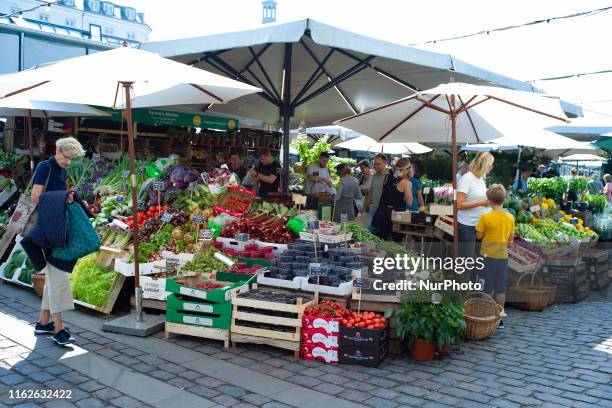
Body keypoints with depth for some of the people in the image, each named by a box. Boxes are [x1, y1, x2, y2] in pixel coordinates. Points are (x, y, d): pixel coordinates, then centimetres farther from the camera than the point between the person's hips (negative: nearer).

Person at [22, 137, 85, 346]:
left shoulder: (63, 171, 16)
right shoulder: (45, 167, -8)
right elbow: (35, 197, -16)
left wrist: (68, 198, 0)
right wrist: (59, 197, -15)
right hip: (47, 228, -9)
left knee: (53, 277, 13)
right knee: (58, 276, -11)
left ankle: (43, 321, 23)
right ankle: (58, 328, -8)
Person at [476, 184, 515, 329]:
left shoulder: (485, 217, -15)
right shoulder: (510, 217, -2)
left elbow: (479, 235, -8)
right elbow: (511, 239, 6)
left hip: (488, 256, -4)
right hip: (503, 256, 4)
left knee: (486, 289, 6)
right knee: (501, 289, 11)